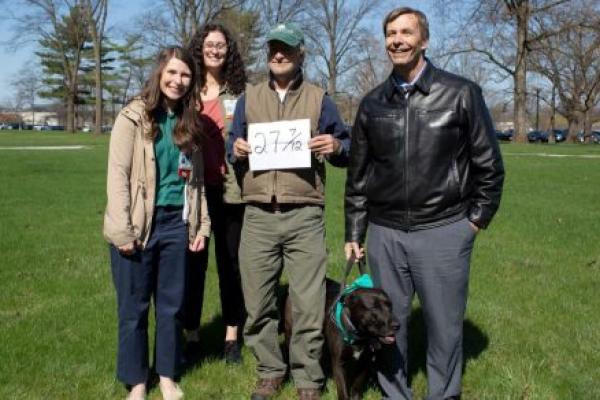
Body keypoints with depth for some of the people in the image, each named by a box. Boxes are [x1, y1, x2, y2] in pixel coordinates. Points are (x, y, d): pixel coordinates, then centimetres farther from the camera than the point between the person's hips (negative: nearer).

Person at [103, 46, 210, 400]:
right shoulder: (134, 116, -5)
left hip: (176, 223, 4)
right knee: (134, 305, 6)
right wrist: (122, 229, -16)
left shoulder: (189, 122, 10)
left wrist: (202, 224, 7)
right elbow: (117, 173, -10)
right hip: (139, 224, -4)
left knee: (173, 303, 12)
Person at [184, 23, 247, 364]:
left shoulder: (241, 92, 3)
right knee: (192, 261, 8)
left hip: (230, 189, -1)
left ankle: (232, 336, 21)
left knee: (231, 262, 9)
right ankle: (192, 336, 20)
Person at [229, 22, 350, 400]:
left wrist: (336, 146, -13)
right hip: (258, 216, 2)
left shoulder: (319, 98, 9)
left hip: (305, 216, -2)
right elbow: (233, 147, 17)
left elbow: (347, 150, 10)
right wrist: (236, 150, -6)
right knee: (258, 303, 7)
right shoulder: (249, 97, 15)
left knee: (308, 304, 0)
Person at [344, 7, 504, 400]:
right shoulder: (373, 104, 7)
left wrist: (477, 219, -1)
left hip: (444, 231, -3)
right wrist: (354, 233, 11)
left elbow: (489, 165, 2)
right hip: (385, 233, 3)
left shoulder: (461, 93, -2)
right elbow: (358, 175, 11)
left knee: (444, 324, 6)